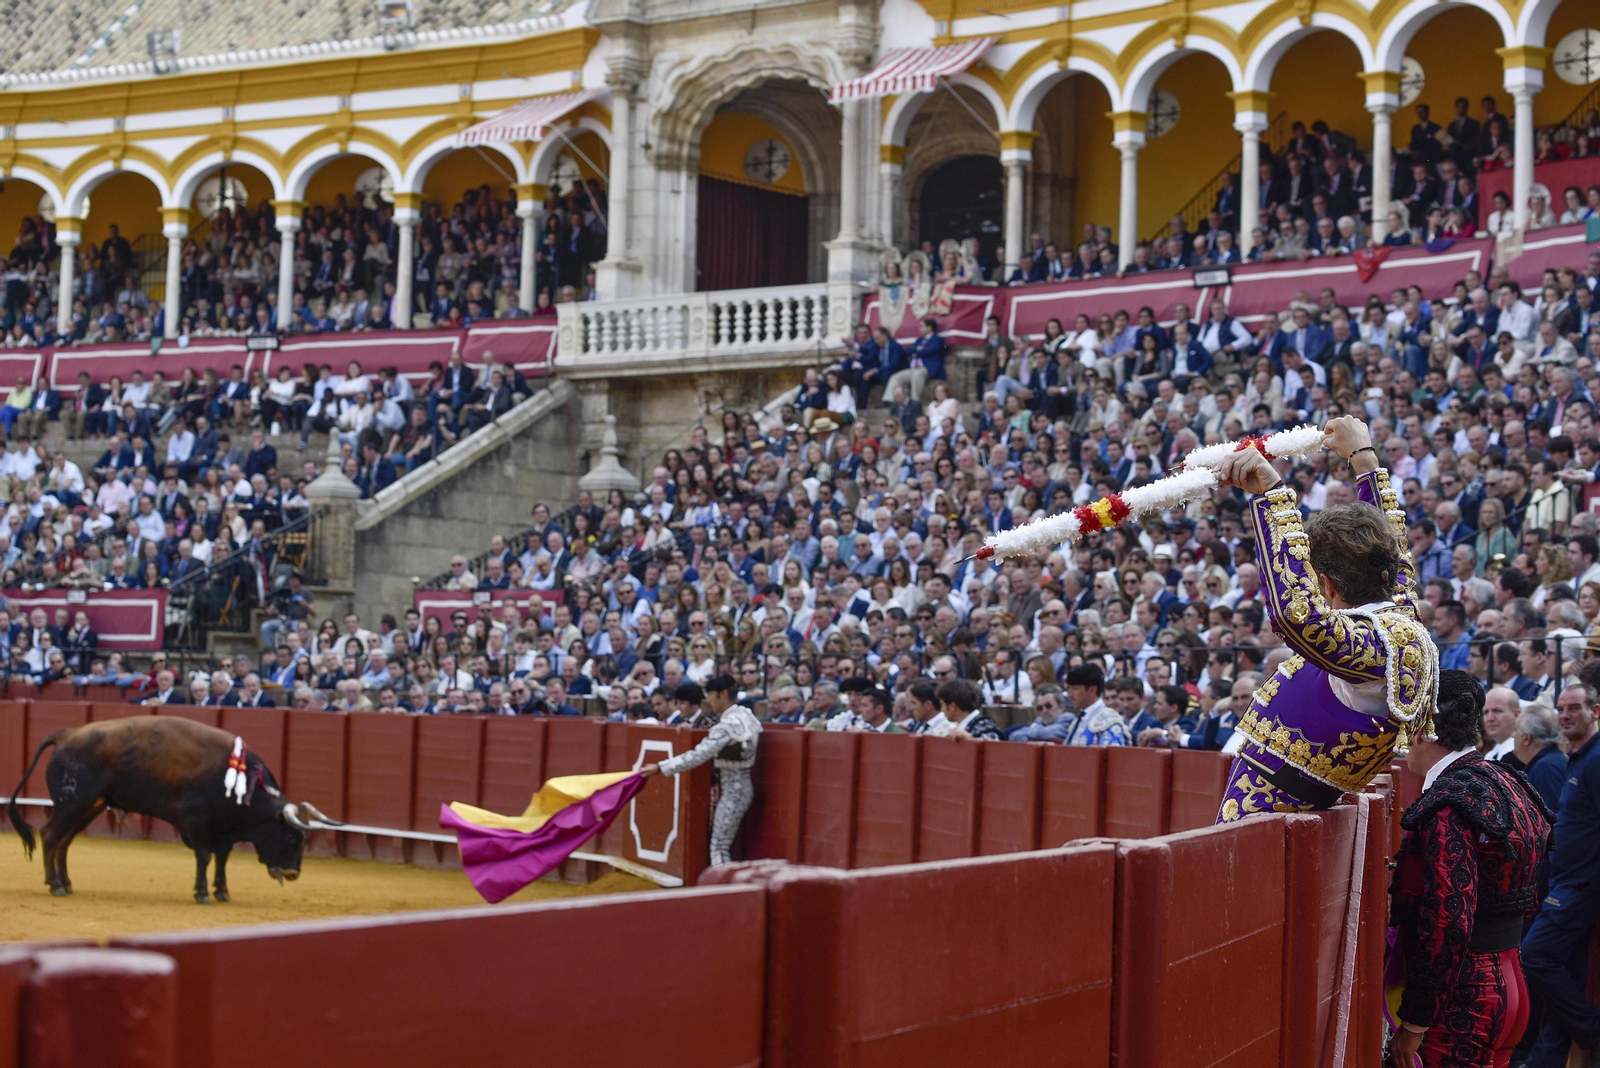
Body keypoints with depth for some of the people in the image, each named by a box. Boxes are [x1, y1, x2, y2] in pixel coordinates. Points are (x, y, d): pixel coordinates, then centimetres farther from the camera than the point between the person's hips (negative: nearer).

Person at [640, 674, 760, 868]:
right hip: (741, 786, 9)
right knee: (721, 845, 12)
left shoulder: (727, 726, -20)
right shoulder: (744, 714, 7)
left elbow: (699, 755, -30)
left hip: (732, 791, -9)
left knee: (719, 847, -8)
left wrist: (661, 768, -31)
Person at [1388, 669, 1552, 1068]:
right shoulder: (1507, 784, 10)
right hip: (1507, 986, 9)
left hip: (1461, 1005, -9)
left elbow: (1449, 922, -23)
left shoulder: (1448, 806, -19)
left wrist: (1413, 1022, -18)